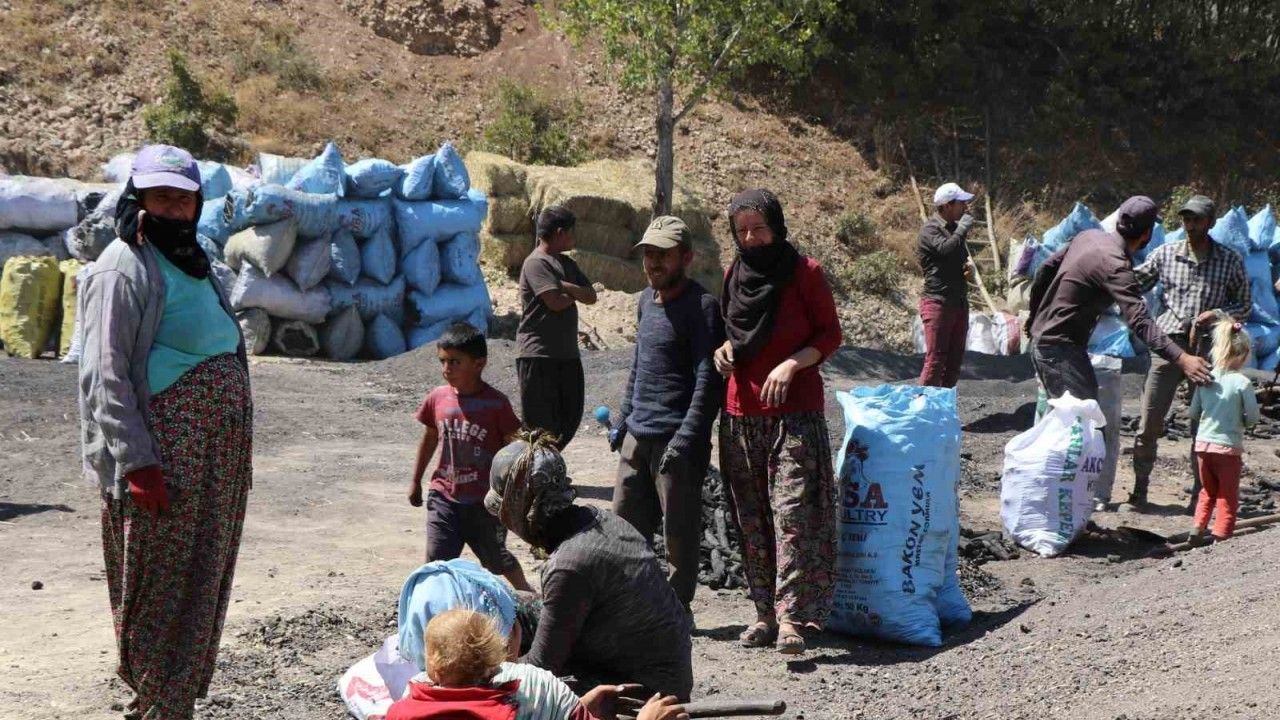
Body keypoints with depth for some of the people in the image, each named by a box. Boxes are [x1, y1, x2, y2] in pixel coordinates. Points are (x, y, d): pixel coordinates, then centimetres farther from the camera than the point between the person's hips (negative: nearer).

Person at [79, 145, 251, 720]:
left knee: (202, 587, 13)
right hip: (162, 464, -8)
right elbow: (105, 376, -16)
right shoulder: (125, 268, -10)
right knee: (158, 592, -2)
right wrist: (138, 462, -21)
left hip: (214, 457, 9)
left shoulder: (190, 262, 17)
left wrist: (236, 456, 20)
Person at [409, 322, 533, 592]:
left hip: (485, 501, -2)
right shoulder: (437, 399, -4)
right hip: (445, 497, 2)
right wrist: (416, 480, 18)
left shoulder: (496, 404, -15)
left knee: (495, 558, 17)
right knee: (437, 562, -6)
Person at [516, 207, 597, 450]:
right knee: (541, 422, -5)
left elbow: (591, 297, 9)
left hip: (567, 354, 9)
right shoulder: (536, 263, -11)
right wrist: (576, 293, 1)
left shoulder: (566, 263, 17)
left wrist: (566, 287, -10)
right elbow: (555, 302, -20)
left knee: (570, 416, 12)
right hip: (538, 355, -9)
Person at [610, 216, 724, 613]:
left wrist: (686, 439, -22)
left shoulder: (702, 306, -10)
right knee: (626, 521, 13)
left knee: (680, 531, 0)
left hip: (675, 438, -8)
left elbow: (708, 381, -16)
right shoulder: (646, 300, 15)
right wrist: (624, 420, 20)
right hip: (638, 435, 8)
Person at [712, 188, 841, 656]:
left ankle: (791, 618, -18)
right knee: (752, 519, 5)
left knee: (792, 512, -14)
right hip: (741, 415, 5)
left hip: (795, 412, -5)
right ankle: (766, 613, 10)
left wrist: (792, 363, -17)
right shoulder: (734, 274, 11)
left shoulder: (805, 272, -3)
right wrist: (725, 348, 1)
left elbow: (830, 335, -2)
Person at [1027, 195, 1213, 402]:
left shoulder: (1089, 236, 3)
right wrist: (1182, 359, -40)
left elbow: (1046, 269, 15)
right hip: (1060, 349, -10)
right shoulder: (1115, 265, -24)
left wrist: (1035, 314, 28)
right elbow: (1140, 321, -34)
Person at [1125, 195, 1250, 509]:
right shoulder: (1166, 254, 5)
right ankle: (1140, 487, 10)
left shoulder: (1230, 261, 3)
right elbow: (1135, 284, 11)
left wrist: (1218, 314, -10)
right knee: (1149, 423, -2)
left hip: (1207, 350, -1)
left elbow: (1244, 305, 8)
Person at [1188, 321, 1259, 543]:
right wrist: (1238, 421, 9)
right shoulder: (1242, 383, -14)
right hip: (1229, 446, -4)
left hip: (1203, 443, 4)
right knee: (1228, 496, 9)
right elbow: (1252, 417, -10)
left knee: (1207, 492, 22)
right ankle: (1220, 536, 7)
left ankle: (1198, 529, 15)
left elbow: (1193, 412, 6)